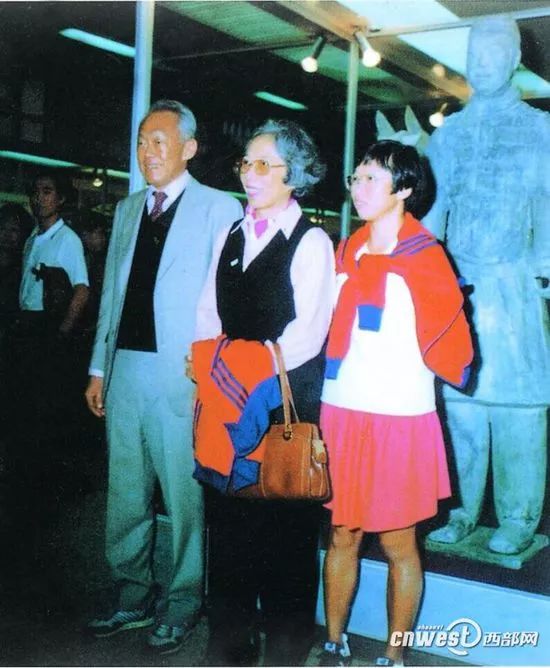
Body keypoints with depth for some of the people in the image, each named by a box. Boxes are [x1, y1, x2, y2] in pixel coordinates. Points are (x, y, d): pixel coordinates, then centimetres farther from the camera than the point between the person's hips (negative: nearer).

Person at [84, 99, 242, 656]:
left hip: (182, 375, -6)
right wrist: (99, 368, 14)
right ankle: (132, 598, 30)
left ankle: (182, 605, 21)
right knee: (125, 495, 14)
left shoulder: (219, 208, -3)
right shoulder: (127, 210, 16)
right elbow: (111, 294, 16)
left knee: (185, 497, 4)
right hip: (124, 370, 6)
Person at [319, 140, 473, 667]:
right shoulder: (345, 253, 10)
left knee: (397, 544, 6)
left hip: (399, 420, -4)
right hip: (340, 414, 4)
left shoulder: (424, 257, -5)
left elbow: (448, 341, 0)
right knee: (341, 535, 12)